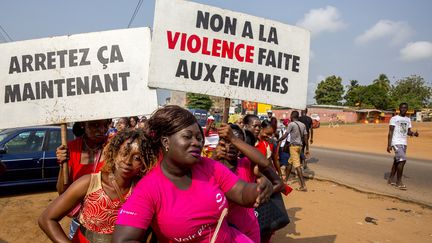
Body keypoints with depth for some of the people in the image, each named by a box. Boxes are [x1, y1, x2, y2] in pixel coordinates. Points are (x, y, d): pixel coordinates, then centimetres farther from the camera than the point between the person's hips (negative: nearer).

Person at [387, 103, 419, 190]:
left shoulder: (408, 119, 14)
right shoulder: (394, 119, -6)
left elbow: (408, 131, 18)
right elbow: (390, 132, -9)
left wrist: (413, 133, -6)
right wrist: (389, 145, -15)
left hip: (404, 143, 7)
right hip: (396, 143, -7)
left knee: (397, 161, 10)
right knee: (402, 160, -17)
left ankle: (390, 179, 20)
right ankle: (399, 182, -9)